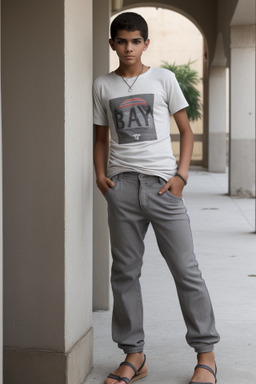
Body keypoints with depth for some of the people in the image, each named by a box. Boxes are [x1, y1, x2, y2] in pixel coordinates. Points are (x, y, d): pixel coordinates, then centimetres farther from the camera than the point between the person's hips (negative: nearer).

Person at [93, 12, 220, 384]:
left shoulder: (163, 79, 6)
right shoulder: (102, 86, 12)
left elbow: (186, 130, 8)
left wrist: (182, 175, -4)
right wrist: (101, 174, 2)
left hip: (162, 184, -2)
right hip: (121, 185, 3)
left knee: (186, 269, -2)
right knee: (125, 271, 5)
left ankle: (206, 353, 9)